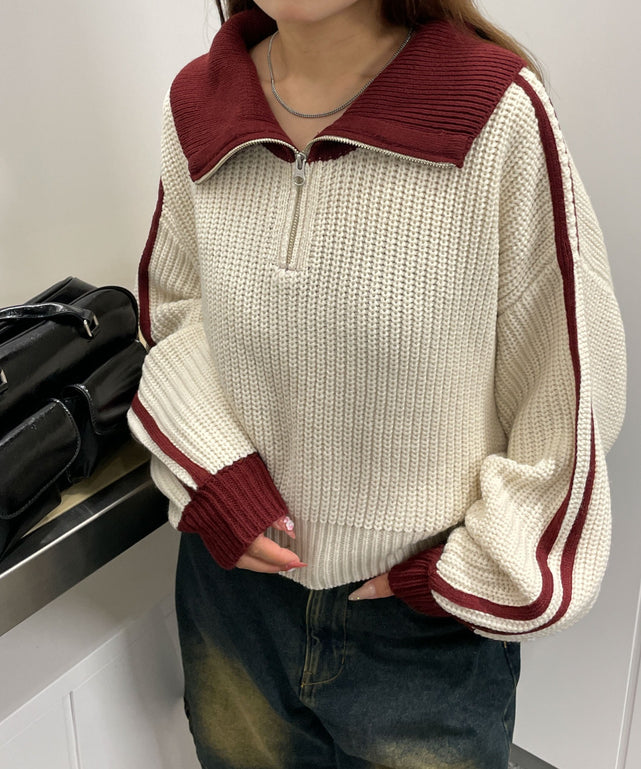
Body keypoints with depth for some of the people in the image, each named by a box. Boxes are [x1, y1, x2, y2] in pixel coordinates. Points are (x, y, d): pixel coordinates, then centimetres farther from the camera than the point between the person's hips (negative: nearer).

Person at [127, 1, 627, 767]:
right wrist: (211, 472, -8)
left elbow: (571, 386, -12)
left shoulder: (497, 112, -20)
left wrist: (464, 577, -10)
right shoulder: (196, 102, -6)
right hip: (237, 575, 4)